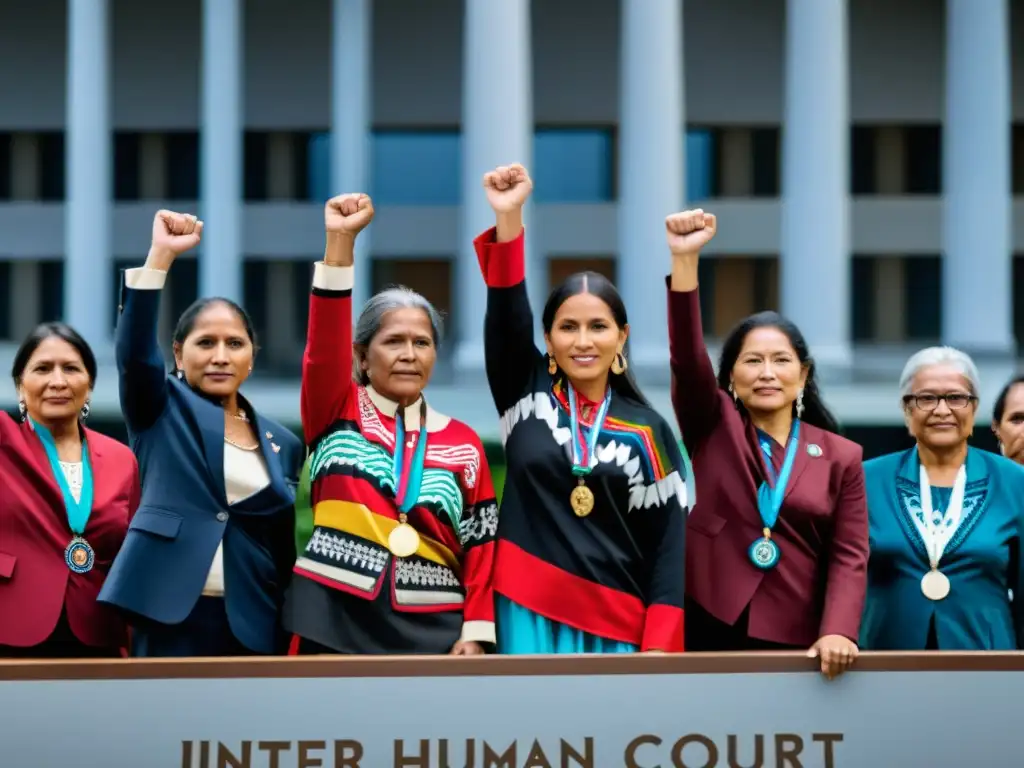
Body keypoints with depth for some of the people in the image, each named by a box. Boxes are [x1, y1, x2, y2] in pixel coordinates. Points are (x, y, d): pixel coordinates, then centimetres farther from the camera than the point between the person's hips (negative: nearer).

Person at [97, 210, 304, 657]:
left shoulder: (282, 443, 15)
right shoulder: (163, 410, 8)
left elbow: (287, 542, 17)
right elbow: (134, 349, -12)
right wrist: (162, 254, -20)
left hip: (253, 624, 4)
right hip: (173, 615, -3)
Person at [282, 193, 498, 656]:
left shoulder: (463, 443, 11)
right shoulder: (336, 413, 7)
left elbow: (481, 545, 10)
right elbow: (324, 344, -10)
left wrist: (477, 631, -2)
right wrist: (340, 241, -19)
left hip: (432, 631, 2)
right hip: (335, 623, -2)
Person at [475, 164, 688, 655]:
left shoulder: (649, 430, 5)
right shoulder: (526, 394, 8)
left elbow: (669, 542, 2)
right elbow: (506, 314, -7)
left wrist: (659, 649, -7)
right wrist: (508, 217, -19)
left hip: (616, 628, 0)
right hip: (530, 618, 0)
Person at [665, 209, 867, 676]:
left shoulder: (841, 457, 7)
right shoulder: (713, 426, 7)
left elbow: (850, 556, 1)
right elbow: (686, 358, -10)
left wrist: (838, 632, -16)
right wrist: (685, 258, -21)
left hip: (795, 643, 1)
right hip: (707, 630, -1)